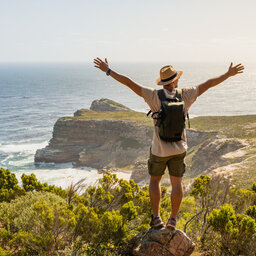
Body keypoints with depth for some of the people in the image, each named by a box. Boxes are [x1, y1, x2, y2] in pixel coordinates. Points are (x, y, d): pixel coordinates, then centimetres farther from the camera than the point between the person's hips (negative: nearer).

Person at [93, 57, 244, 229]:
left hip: (159, 150, -1)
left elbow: (129, 83, -15)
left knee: (155, 180, 16)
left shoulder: (154, 96, -16)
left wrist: (107, 70, -10)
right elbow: (209, 84, -1)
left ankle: (156, 218, 12)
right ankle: (173, 220, 16)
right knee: (177, 183, 11)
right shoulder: (185, 95, -10)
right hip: (179, 149, 1)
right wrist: (229, 74, 10)